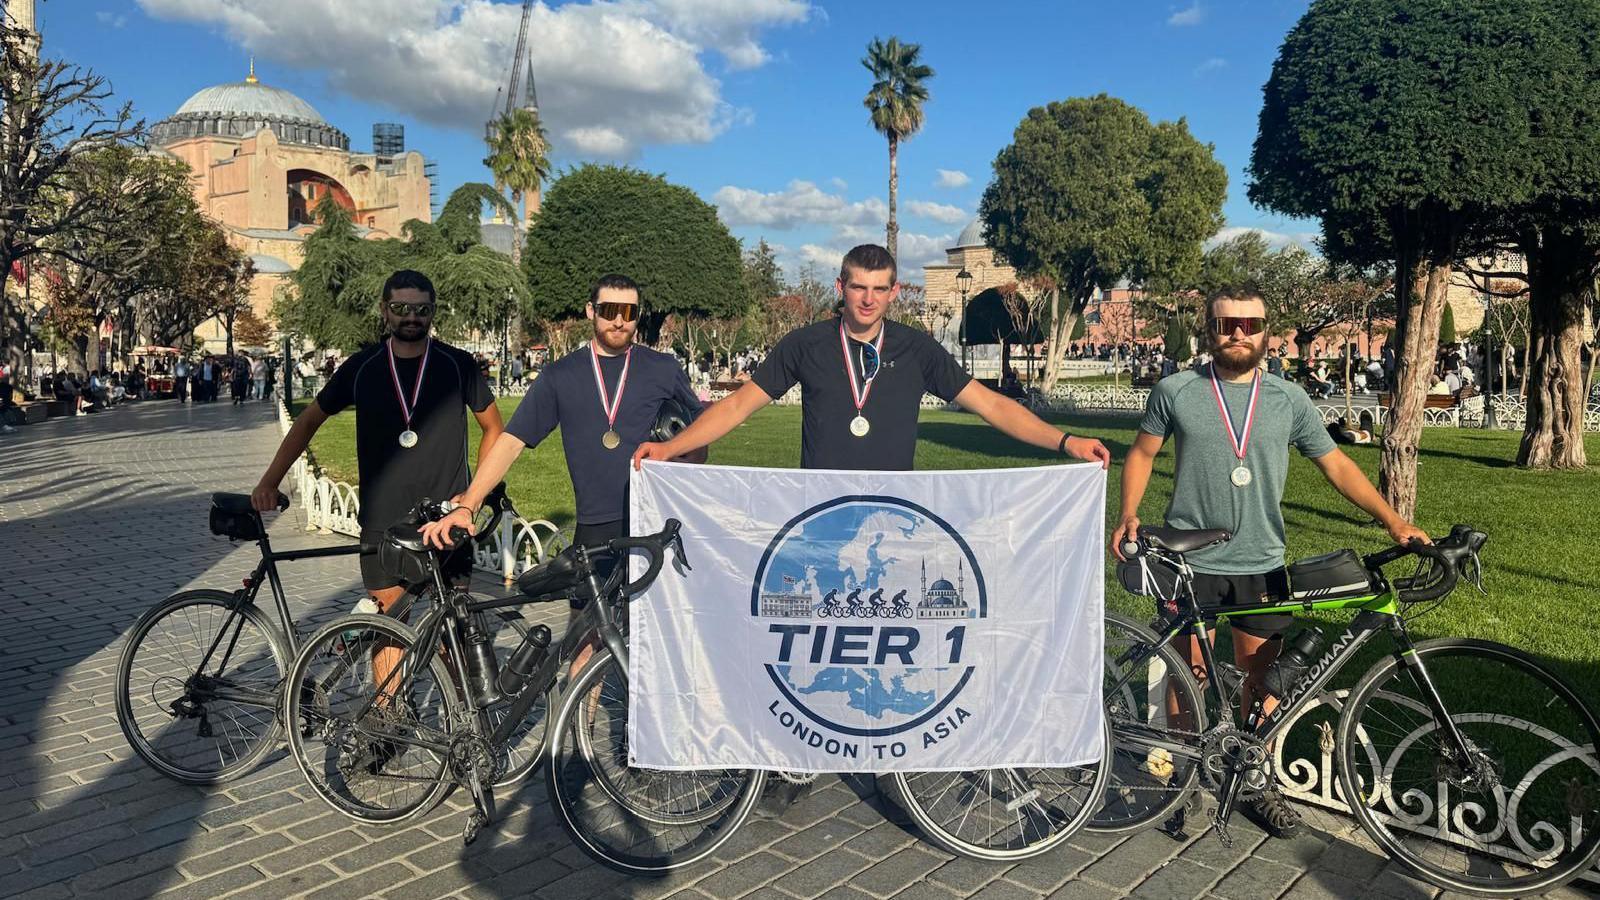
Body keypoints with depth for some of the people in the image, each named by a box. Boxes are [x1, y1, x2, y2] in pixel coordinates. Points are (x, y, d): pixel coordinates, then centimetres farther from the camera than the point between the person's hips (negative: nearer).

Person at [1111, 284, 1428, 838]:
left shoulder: (1289, 401, 3)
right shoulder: (1175, 393, -1)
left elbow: (1337, 466, 6)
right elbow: (1142, 454, 7)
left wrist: (1392, 521, -2)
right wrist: (1129, 514, -6)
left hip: (1261, 564, 2)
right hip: (1190, 561, -2)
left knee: (1260, 674, 9)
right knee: (1190, 669, 6)